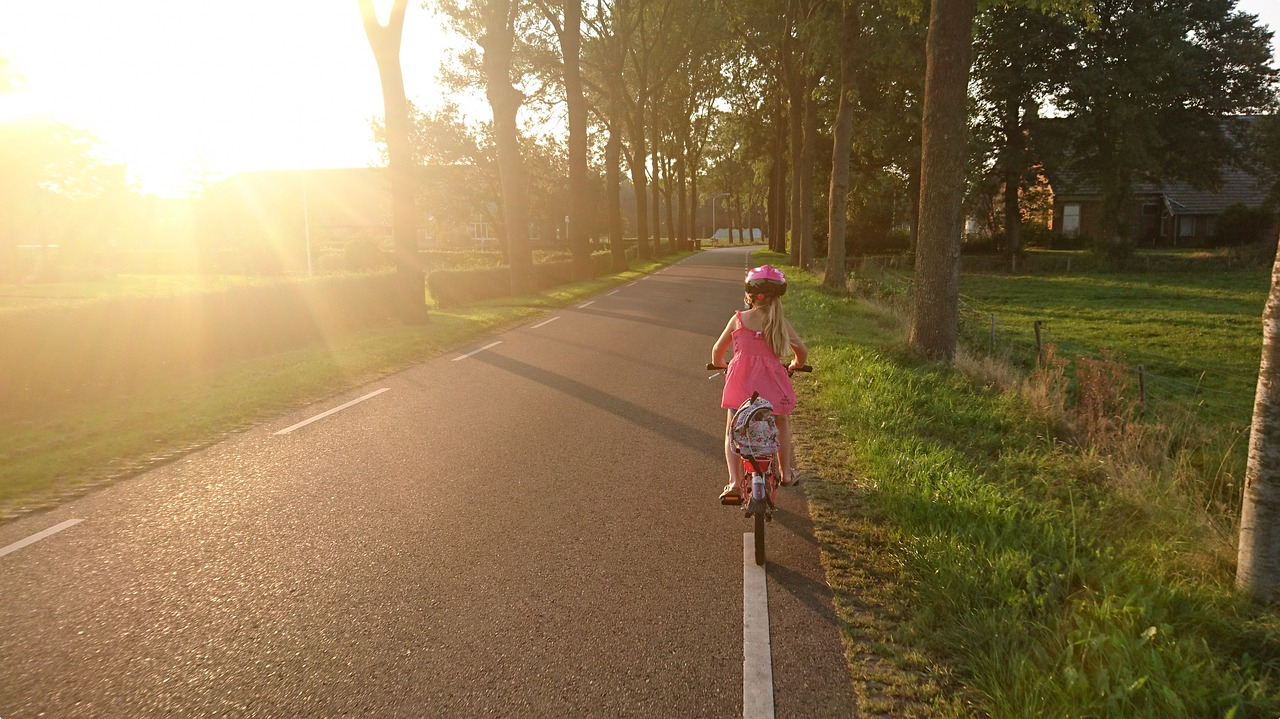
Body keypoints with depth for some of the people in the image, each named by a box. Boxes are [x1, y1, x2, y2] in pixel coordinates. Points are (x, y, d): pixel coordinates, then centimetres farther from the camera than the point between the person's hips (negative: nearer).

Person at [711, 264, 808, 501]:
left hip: (741, 381, -1)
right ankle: (786, 473, 33)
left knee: (732, 432, 13)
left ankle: (734, 481, 0)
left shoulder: (738, 319, 4)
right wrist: (793, 366, 34)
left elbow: (717, 350, 13)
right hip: (772, 380, 1)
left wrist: (719, 366, 34)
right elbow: (802, 351, 12)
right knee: (781, 424, 26)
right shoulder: (781, 323, 5)